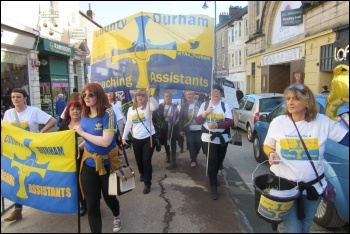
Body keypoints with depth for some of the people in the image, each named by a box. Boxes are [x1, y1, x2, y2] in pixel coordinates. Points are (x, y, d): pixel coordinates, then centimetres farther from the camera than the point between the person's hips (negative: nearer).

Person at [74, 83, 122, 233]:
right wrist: (78, 147, 1)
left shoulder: (108, 113, -19)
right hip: (88, 163, 4)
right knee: (91, 204, 6)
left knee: (108, 197, 19)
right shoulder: (84, 115, 0)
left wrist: (82, 132, -21)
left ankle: (117, 217, 53)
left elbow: (105, 142, -29)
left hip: (106, 163, -4)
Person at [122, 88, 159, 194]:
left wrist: (150, 95, -41)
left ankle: (147, 183, 7)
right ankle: (142, 174, 48)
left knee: (146, 161, -6)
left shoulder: (148, 106, -7)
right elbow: (128, 124, 9)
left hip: (149, 138, -4)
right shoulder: (131, 109, 5)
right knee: (139, 160, 18)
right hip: (136, 139, 4)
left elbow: (156, 106, -31)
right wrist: (124, 137, 7)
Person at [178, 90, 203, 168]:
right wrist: (181, 130, -2)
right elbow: (181, 118, 2)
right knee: (191, 145, 1)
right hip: (189, 129, 0)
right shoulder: (183, 106, 3)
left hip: (199, 129, 0)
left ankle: (194, 158, 30)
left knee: (198, 144, 5)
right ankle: (193, 160, 16)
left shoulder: (199, 104, 0)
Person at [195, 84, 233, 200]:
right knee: (211, 161, -8)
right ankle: (213, 186, 2)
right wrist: (205, 113, -18)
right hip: (208, 138, -1)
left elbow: (230, 122, -11)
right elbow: (198, 121, -1)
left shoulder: (225, 106, -1)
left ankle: (213, 178, 42)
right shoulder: (204, 105, 2)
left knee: (218, 161, 16)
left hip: (222, 139, 2)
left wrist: (216, 125, -25)